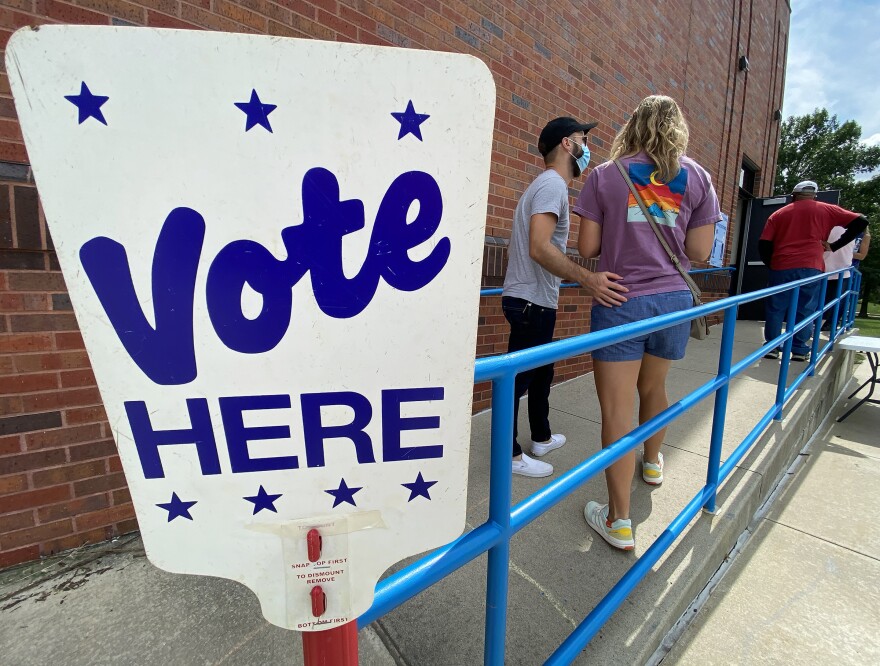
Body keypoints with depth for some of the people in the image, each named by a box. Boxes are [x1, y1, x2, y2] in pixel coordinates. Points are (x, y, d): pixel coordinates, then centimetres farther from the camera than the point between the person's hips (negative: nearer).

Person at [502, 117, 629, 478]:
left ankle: (541, 438, 36)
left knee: (541, 373, 19)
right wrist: (587, 279, -34)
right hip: (531, 302, -11)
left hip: (535, 300, 11)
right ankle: (510, 455, 13)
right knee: (518, 379, -1)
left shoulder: (547, 184, 20)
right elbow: (540, 248, -27)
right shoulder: (553, 184, -12)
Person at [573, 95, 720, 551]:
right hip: (674, 300, 5)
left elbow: (587, 247, -3)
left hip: (621, 303, -4)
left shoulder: (605, 175, 1)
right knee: (653, 387, 25)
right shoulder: (696, 177, 8)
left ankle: (619, 522, 8)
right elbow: (700, 252, 4)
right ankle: (653, 462, 51)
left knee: (617, 408, -1)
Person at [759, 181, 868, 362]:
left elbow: (763, 244, 4)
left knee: (775, 309, 6)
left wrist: (771, 264, 16)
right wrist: (834, 246, 11)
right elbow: (860, 222, 9)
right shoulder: (826, 210, 13)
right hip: (810, 268, 0)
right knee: (805, 311, 6)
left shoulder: (778, 214, 13)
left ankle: (771, 347, 6)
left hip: (781, 268, 0)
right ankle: (800, 351, 7)